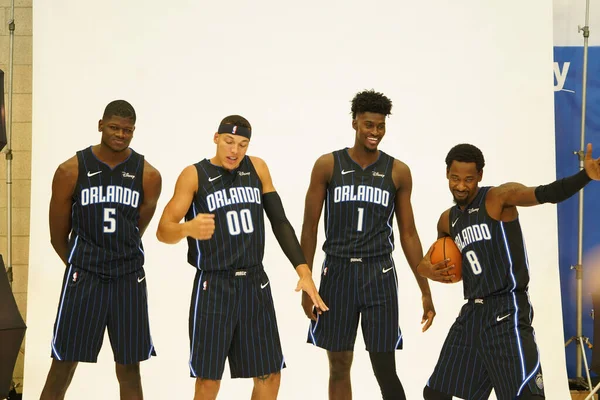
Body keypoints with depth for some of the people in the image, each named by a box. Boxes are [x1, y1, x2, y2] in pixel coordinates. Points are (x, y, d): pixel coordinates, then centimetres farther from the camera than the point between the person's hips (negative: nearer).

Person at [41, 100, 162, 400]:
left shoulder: (148, 176, -1)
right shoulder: (71, 171, -6)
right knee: (63, 365, -1)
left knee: (129, 369, 6)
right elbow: (58, 236, 3)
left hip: (129, 277, 2)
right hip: (83, 276, -2)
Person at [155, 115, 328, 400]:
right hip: (213, 286, -4)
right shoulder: (194, 175, -6)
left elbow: (280, 222, 7)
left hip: (255, 283, 4)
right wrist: (189, 229, -38)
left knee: (270, 375, 6)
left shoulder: (257, 168, 6)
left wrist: (303, 270, -4)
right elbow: (163, 231, -14)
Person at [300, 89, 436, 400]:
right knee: (339, 367, 7)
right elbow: (310, 226, 2)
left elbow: (408, 233, 7)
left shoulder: (398, 172, 3)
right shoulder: (328, 165, 0)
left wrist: (425, 290, 4)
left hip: (379, 275, 0)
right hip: (337, 272, 0)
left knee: (385, 370, -1)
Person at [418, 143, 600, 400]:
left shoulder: (499, 198, -8)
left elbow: (545, 194, -25)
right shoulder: (448, 220, 14)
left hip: (506, 313, -7)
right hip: (472, 313, 8)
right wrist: (428, 269, 7)